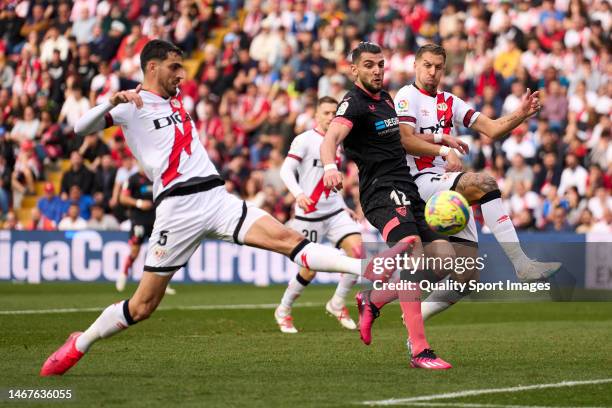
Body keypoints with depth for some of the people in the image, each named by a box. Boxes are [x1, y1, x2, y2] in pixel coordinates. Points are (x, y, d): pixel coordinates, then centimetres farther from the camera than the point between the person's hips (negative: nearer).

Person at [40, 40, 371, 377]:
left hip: (216, 198, 5)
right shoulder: (132, 106, 1)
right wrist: (111, 102, -26)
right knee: (143, 306, -2)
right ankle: (79, 345, 17)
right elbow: (82, 128, -11)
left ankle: (365, 269, -26)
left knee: (289, 240, -14)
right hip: (177, 207, -5)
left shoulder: (176, 101, 23)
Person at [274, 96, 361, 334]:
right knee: (310, 268, -4)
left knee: (357, 249, -15)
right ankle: (283, 311, 19)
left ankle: (337, 303, 2)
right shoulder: (305, 140, -6)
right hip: (309, 212, -6)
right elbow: (286, 170, -14)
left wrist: (344, 207, 25)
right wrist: (298, 194, -30)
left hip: (334, 210, 6)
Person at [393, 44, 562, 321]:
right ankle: (521, 264, -38)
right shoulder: (407, 96, 1)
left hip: (448, 188, 8)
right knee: (485, 183, -32)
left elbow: (492, 129, 10)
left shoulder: (449, 102, 19)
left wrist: (521, 114, -5)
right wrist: (441, 137, -19)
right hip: (421, 181, -8)